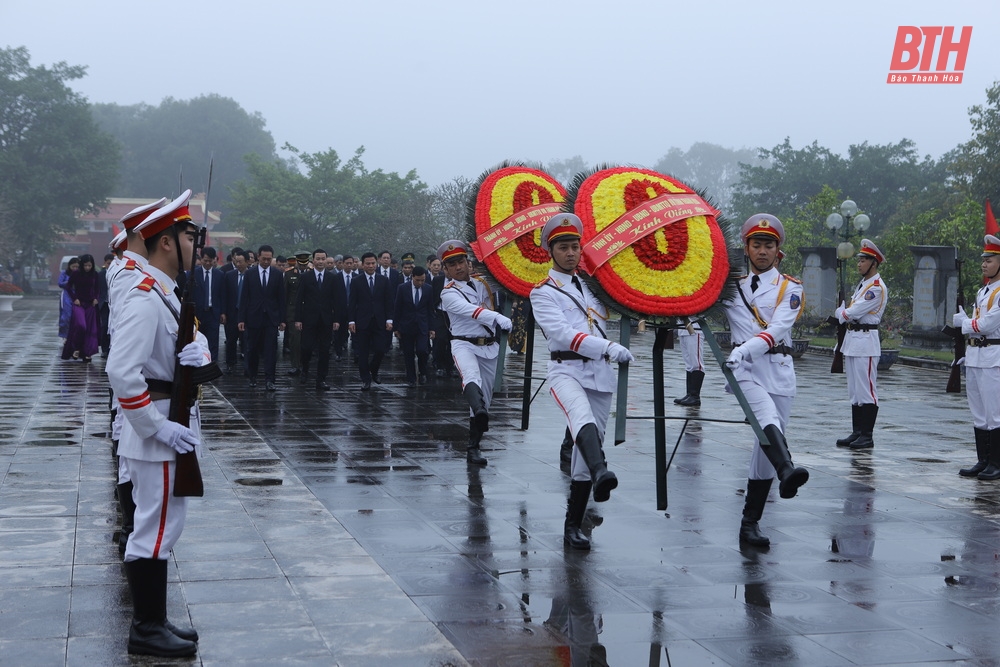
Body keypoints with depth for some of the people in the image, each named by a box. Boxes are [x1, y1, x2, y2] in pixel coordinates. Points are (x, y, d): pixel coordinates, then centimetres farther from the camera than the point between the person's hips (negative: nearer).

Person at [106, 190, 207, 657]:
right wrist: (159, 427, -25)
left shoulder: (168, 295, 11)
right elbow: (121, 372, -28)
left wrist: (198, 353, -8)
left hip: (173, 424, 10)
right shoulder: (146, 299, -20)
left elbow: (193, 338, 17)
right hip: (158, 431, -10)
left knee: (164, 525, 16)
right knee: (157, 528, -2)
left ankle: (155, 620, 25)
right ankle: (146, 630, 8)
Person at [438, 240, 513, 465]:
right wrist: (498, 318, -40)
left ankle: (473, 447, 15)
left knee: (484, 397, 7)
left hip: (489, 347, 6)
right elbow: (470, 310, -25)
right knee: (471, 378, -36)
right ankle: (479, 411, -65)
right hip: (464, 344, -5)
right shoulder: (449, 293, -7)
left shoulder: (482, 284, 10)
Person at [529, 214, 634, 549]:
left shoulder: (592, 283, 20)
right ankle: (600, 472, -62)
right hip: (567, 370, -5)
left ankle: (574, 523, 10)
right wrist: (608, 347, -24)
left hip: (601, 372, 5)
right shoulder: (543, 293, 3)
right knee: (583, 420, -36)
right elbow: (562, 333, -14)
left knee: (585, 447, 3)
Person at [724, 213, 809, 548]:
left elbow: (779, 328, -9)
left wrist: (745, 349, -25)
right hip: (745, 369, -1)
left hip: (780, 370, 1)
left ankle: (750, 522, 11)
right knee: (767, 417, -31)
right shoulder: (731, 285, 12)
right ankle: (787, 471, -57)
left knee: (765, 444, 3)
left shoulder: (790, 287, 8)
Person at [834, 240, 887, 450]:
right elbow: (843, 312, 17)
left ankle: (867, 436, -3)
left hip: (866, 340, -10)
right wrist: (845, 312, -4)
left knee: (866, 390, -6)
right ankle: (856, 433, 17)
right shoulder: (862, 284, 18)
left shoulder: (877, 287, -13)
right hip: (852, 338, 10)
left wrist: (843, 313, 3)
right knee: (854, 391, 12)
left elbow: (853, 313, -17)